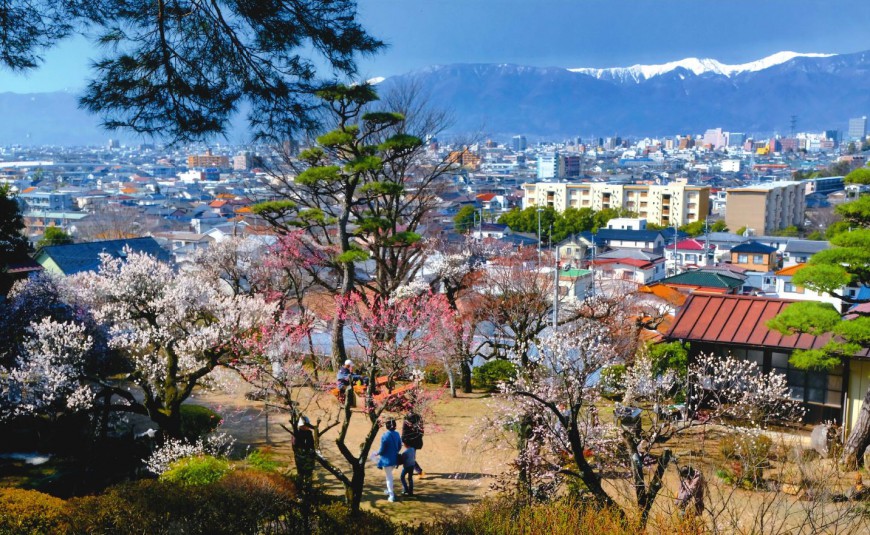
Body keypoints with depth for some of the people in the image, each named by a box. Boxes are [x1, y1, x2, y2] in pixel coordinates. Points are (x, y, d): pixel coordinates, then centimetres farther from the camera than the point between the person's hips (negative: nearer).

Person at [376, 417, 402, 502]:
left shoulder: (385, 436, -22)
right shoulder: (397, 434, -3)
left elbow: (382, 450, -17)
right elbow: (399, 447, 7)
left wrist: (377, 453, 3)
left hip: (387, 460, -6)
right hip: (394, 459, 6)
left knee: (389, 477, 6)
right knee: (389, 475, 27)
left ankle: (392, 495, 10)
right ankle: (390, 490, 40)